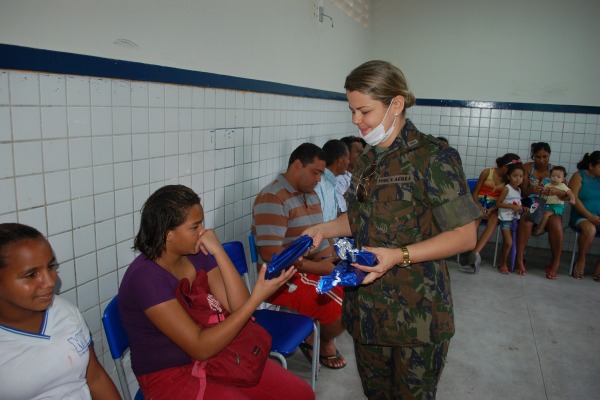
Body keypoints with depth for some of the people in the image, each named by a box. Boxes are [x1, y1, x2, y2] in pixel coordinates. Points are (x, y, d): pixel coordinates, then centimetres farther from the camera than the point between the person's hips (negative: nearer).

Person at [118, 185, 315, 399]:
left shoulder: (198, 254, -3)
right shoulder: (145, 277, -24)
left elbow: (239, 307, -11)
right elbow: (200, 348, -27)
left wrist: (218, 252, -20)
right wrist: (258, 296, -32)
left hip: (218, 355, 7)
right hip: (171, 376, -6)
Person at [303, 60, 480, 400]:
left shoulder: (433, 157, -14)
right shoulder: (368, 159, 9)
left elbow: (465, 235, -15)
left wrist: (399, 255, -25)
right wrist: (324, 229, 2)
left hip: (416, 312, -6)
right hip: (367, 305, 7)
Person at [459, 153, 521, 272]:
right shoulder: (487, 172, 5)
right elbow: (475, 192, 2)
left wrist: (492, 210, -15)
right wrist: (479, 207, -15)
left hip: (495, 205, 1)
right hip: (480, 201, -1)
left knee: (494, 220, -35)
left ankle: (475, 252, -54)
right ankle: (467, 249, -56)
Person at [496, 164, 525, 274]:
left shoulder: (519, 190, 12)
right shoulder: (506, 188, -10)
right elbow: (498, 203, -13)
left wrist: (520, 207, 4)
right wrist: (512, 206, -21)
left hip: (515, 218, 7)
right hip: (506, 219, -7)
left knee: (507, 243, 10)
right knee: (508, 243, -11)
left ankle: (502, 263, 20)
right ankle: (503, 264, 4)